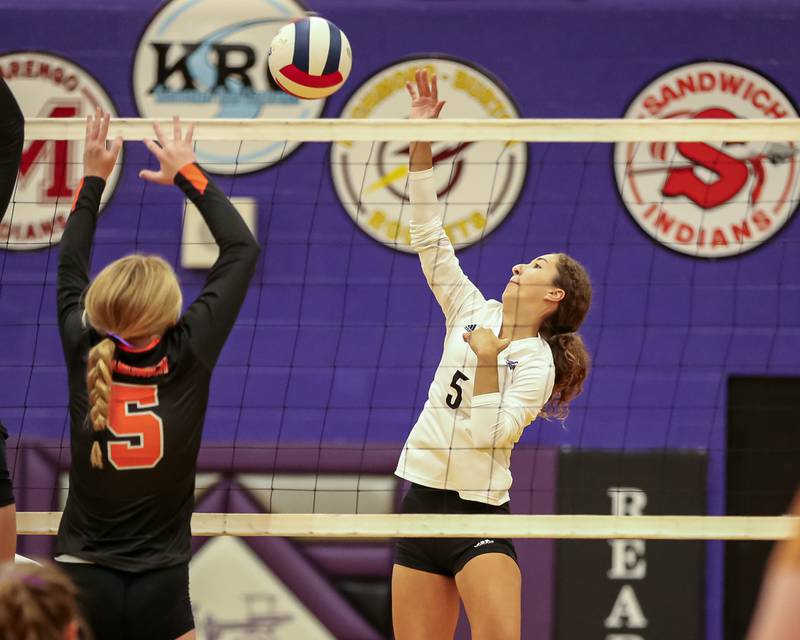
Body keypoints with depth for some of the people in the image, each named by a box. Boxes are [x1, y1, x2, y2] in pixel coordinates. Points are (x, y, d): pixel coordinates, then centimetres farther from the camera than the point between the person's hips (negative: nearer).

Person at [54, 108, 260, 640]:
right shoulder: (188, 357, -9)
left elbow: (70, 270, 17)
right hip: (160, 587, -1)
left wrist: (93, 179, 23)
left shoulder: (84, 354, -4)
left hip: (80, 579, 1)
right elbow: (242, 249, 3)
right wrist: (188, 174, 11)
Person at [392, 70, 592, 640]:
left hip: (479, 514, -6)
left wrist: (487, 357, -19)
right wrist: (420, 139, 0)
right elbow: (429, 236, 6)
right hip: (422, 501, 6)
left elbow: (489, 433, -18)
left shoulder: (536, 363, -6)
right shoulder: (474, 313, 9)